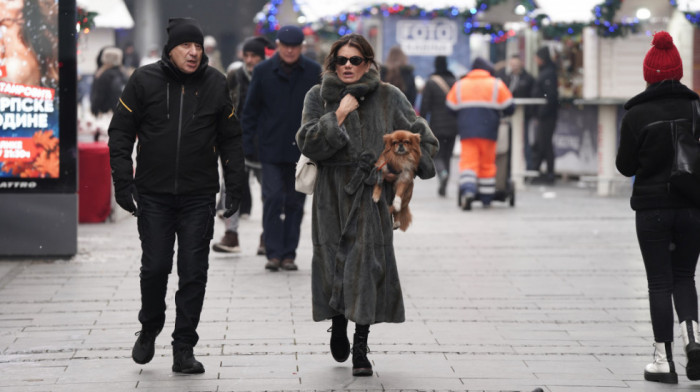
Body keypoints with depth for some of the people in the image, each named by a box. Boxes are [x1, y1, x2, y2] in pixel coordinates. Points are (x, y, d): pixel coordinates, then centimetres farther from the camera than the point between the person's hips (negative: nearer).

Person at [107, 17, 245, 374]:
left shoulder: (215, 84, 4)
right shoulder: (144, 81, -2)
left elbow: (230, 139, 11)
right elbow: (121, 131, 2)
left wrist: (234, 186, 5)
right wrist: (123, 181, -6)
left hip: (199, 197, 1)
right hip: (153, 194, -1)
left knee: (194, 273, 0)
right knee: (155, 267, -1)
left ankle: (184, 350, 8)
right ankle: (149, 330, 25)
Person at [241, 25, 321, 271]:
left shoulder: (314, 73, 3)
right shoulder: (263, 71, 1)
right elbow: (250, 110, 6)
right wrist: (248, 144, 1)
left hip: (301, 149, 1)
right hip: (271, 149, -1)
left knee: (295, 202, 5)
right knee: (273, 197, -9)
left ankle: (289, 254, 12)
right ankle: (273, 253, -5)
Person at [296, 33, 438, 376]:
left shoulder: (389, 98, 4)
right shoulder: (318, 97, 5)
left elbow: (422, 138, 10)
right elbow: (308, 143, -7)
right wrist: (339, 114, -14)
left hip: (372, 196, -1)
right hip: (333, 195, 1)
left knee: (368, 264, -8)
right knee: (334, 262, 4)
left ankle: (360, 349, -2)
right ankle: (338, 324, 33)